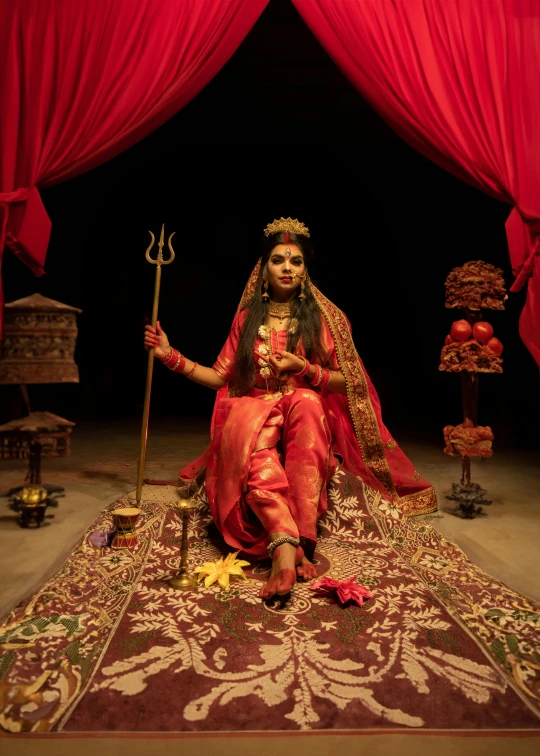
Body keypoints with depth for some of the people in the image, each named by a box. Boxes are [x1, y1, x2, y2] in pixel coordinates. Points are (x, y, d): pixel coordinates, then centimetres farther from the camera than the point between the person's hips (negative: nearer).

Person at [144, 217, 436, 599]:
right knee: (249, 436, -36)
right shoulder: (246, 318, 15)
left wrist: (306, 370, -10)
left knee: (306, 403, -38)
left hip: (307, 414, -1)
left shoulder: (324, 317, 8)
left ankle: (285, 547, -44)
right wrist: (172, 356, 8)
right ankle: (290, 545, -48)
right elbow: (221, 377, 14)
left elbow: (348, 381, 7)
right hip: (252, 413, 1)